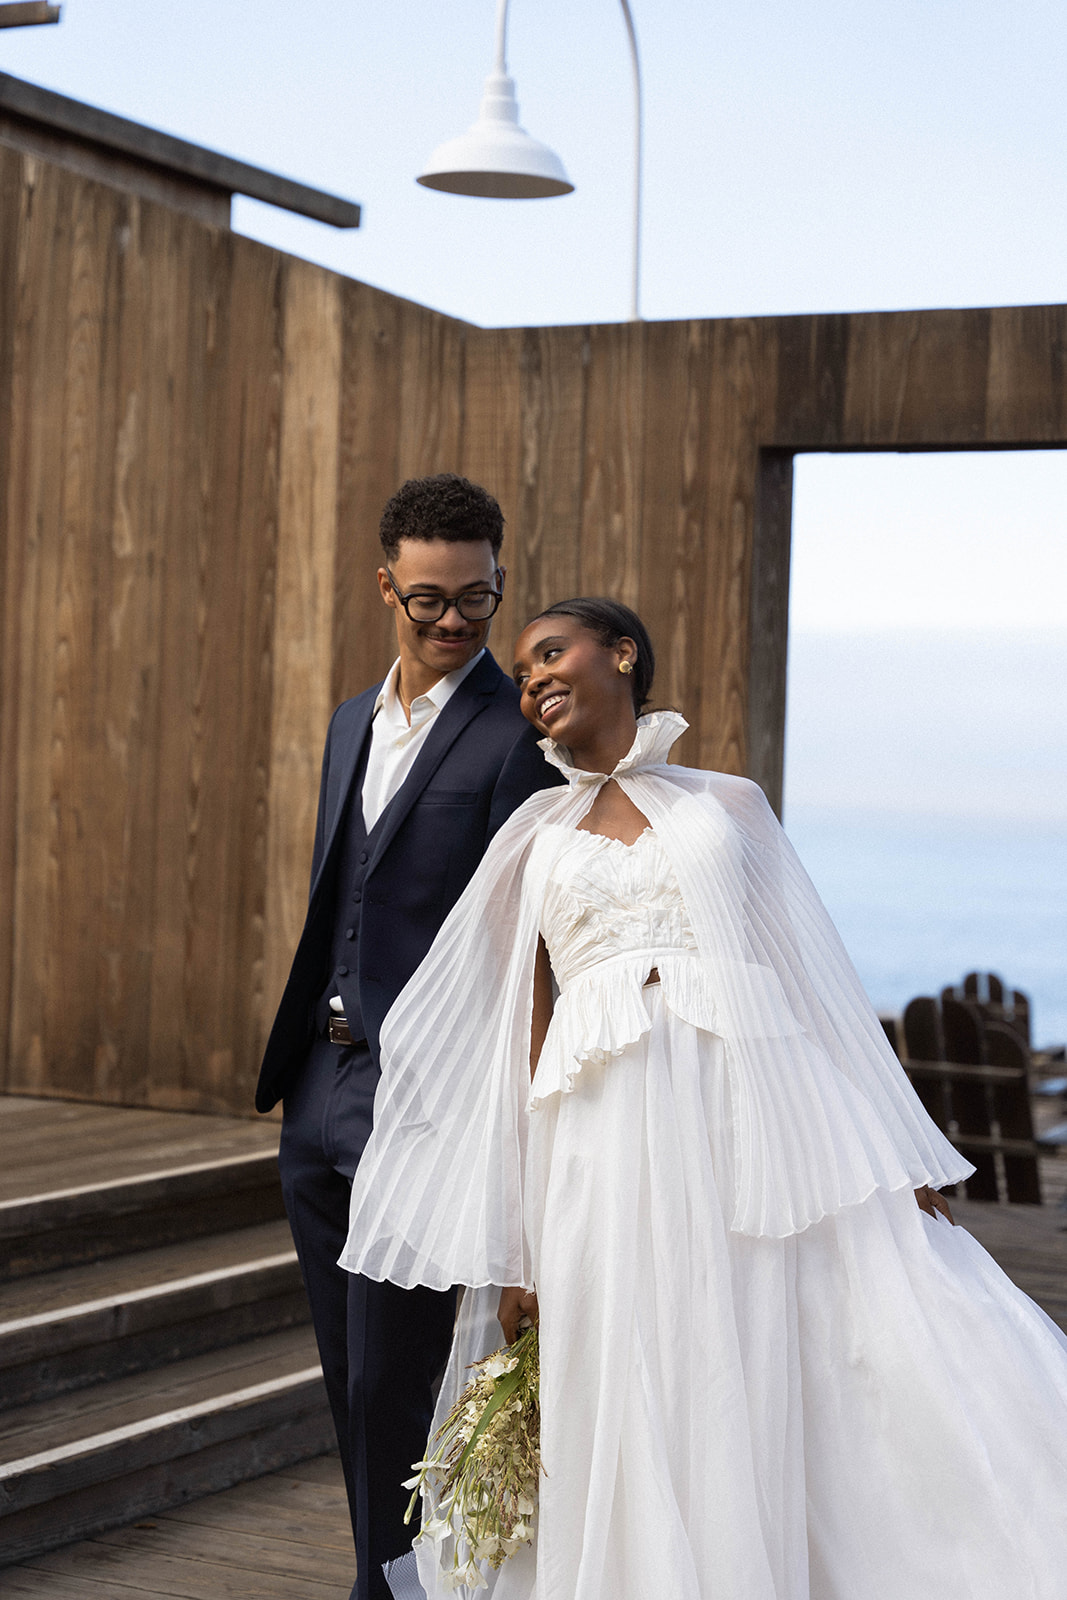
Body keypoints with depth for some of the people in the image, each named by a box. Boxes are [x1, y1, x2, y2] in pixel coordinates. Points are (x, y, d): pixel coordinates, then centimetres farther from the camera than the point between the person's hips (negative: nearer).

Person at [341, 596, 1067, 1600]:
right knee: (641, 1434, -1)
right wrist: (514, 1250, 6)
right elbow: (529, 1038, 13)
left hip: (756, 1130, 0)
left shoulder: (728, 803, 15)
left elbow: (819, 983, 13)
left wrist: (899, 1161, 6)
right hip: (610, 1151, 1)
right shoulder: (537, 844, 17)